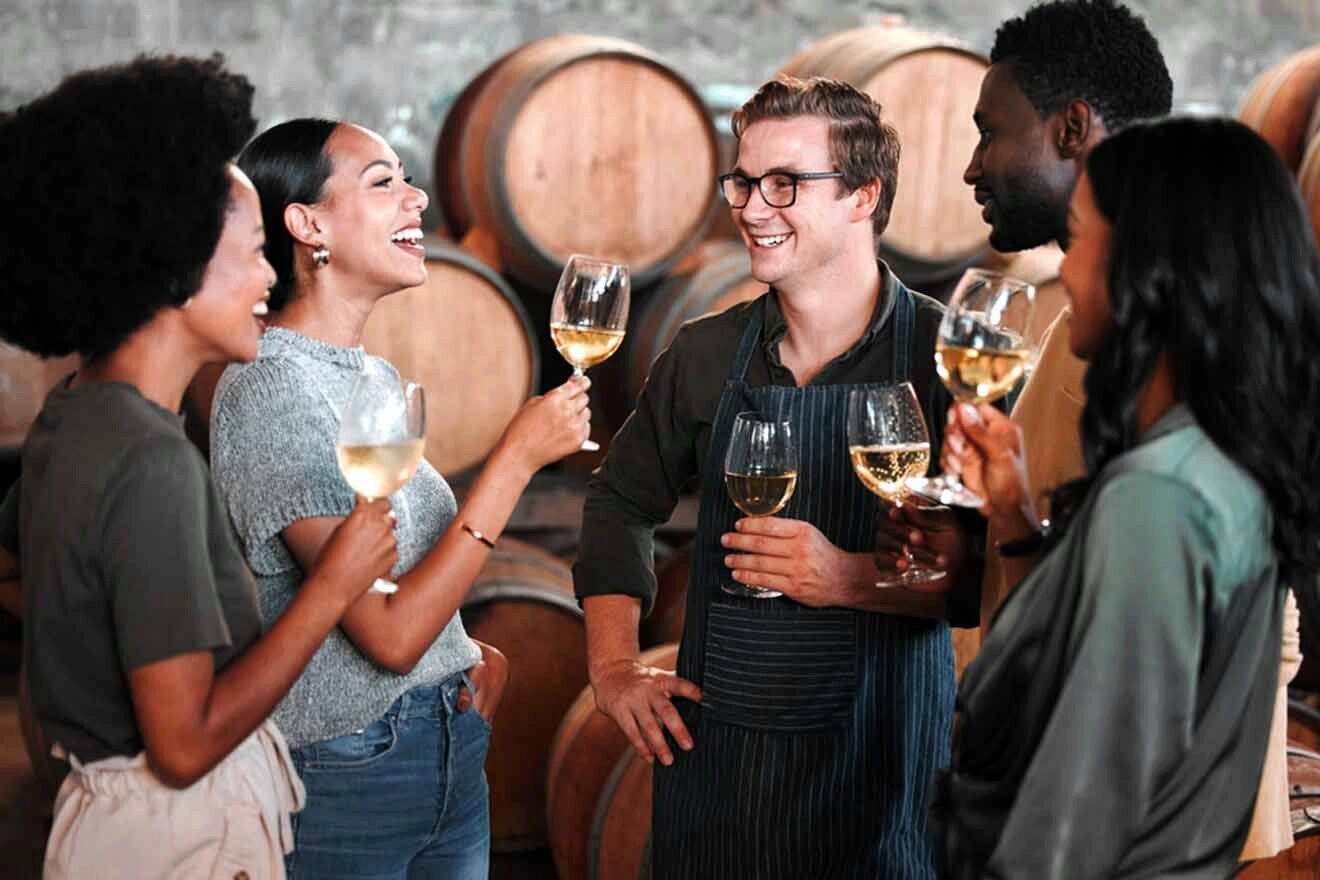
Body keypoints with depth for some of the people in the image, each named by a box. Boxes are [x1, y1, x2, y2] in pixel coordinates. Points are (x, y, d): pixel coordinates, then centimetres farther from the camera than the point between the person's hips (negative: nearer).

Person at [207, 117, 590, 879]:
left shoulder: (374, 375, 8)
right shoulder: (272, 389, -19)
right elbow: (390, 633, -24)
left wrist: (471, 658, 1)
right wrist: (519, 456, -21)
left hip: (450, 750, 8)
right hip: (347, 775, -8)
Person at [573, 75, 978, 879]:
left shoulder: (946, 355, -8)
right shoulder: (705, 354, 4)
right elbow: (622, 501, 17)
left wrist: (852, 578, -24)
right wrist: (613, 666, 8)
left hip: (876, 751, -3)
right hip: (709, 743, 4)